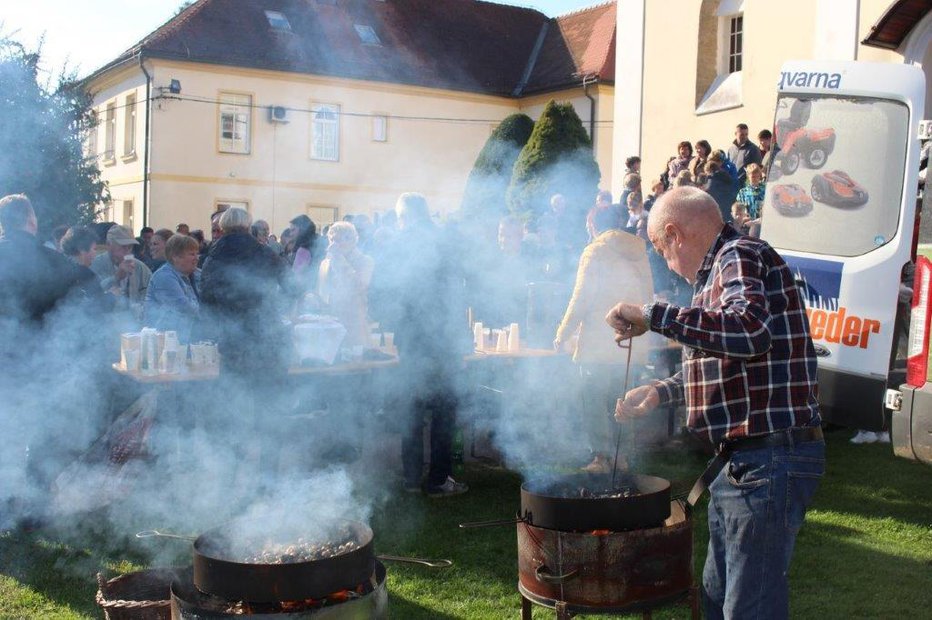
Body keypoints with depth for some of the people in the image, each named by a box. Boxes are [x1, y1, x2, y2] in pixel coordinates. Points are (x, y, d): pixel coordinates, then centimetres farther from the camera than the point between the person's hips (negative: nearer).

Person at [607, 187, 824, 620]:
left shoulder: (742, 256, -13)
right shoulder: (721, 268, 18)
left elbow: (750, 332, -34)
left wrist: (652, 315, -28)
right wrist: (659, 393, 23)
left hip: (768, 462, -11)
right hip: (739, 462, 11)